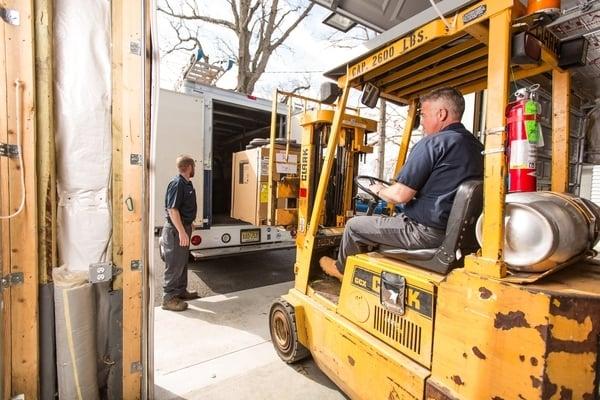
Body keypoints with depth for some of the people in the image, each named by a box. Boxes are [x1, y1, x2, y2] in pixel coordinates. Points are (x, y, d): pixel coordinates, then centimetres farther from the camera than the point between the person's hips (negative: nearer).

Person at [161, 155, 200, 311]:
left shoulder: (187, 183, 11)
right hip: (175, 229, -10)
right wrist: (182, 232, -26)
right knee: (174, 265, -1)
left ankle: (181, 291, 32)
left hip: (183, 227, 10)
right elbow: (172, 210, -24)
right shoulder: (177, 183, -19)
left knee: (183, 262, 18)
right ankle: (169, 298, 11)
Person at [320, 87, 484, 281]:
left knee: (354, 225, 6)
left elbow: (401, 195, -21)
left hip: (426, 232, -9)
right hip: (454, 230, 9)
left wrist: (379, 190, 1)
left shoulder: (433, 143, -18)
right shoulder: (476, 145, 9)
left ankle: (342, 268, 31)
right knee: (382, 220, 28)